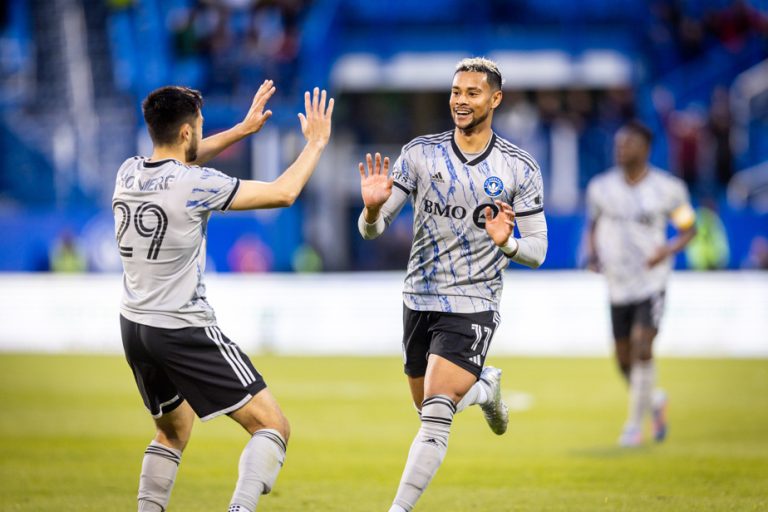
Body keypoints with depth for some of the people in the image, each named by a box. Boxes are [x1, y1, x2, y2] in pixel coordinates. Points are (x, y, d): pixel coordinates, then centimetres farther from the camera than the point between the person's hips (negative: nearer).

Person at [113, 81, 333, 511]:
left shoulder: (129, 173, 3)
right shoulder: (196, 185, -17)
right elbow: (283, 193, -9)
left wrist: (241, 130, 28)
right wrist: (316, 143, 6)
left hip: (135, 326, 8)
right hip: (185, 331, -8)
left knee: (173, 430, 28)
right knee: (274, 427, -7)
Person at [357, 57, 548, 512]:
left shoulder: (520, 168, -3)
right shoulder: (420, 154, 0)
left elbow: (537, 251, 0)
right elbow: (372, 230, 0)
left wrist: (506, 243, -22)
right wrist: (373, 208, -23)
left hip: (472, 306, -4)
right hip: (420, 300, 4)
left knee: (436, 416, -18)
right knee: (429, 410, 17)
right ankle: (485, 387, 49)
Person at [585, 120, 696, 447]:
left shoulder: (667, 188, -6)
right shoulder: (600, 188, 2)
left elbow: (688, 228, 4)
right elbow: (593, 227, 15)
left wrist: (668, 251, -15)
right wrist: (592, 254, -5)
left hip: (651, 282, -3)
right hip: (617, 285, 3)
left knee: (642, 349, -17)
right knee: (625, 361, 6)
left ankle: (635, 423, -5)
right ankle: (654, 402, 36)